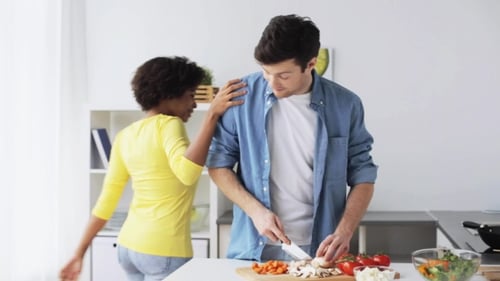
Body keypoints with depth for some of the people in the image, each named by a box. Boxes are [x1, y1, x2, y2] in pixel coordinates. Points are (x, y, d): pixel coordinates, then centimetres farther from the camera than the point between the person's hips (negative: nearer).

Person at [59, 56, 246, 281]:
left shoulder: (125, 136, 8)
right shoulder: (168, 124, -12)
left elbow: (106, 201, 9)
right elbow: (187, 172, -31)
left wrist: (80, 252, 14)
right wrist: (212, 115, -29)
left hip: (128, 246, 8)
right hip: (164, 250, -8)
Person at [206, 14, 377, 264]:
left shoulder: (345, 105, -5)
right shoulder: (244, 95, -7)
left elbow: (362, 176, 1)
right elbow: (218, 162, 1)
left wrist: (344, 233, -13)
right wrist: (255, 210, -12)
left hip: (318, 250, 0)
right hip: (253, 248, 0)